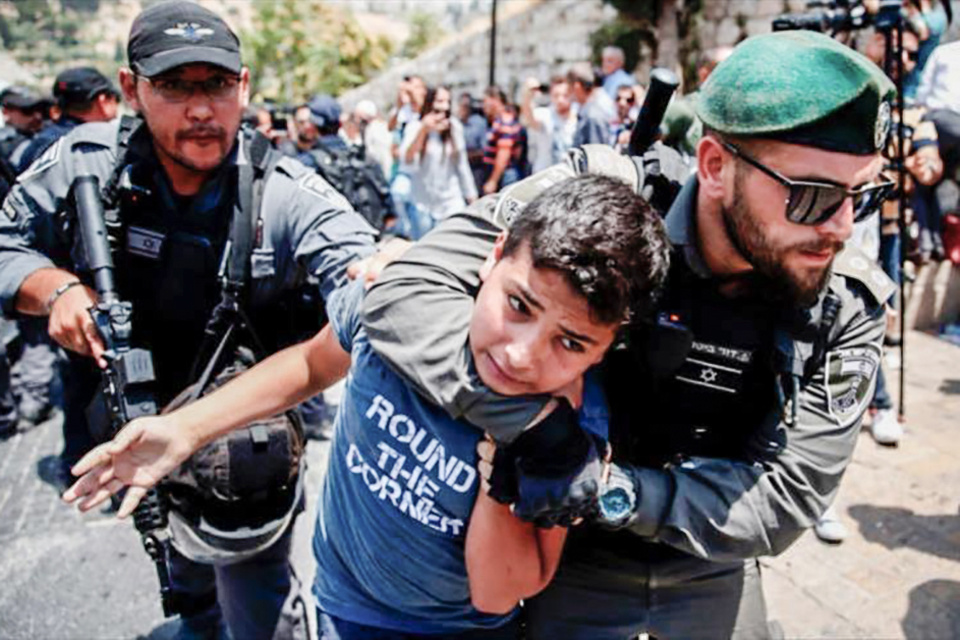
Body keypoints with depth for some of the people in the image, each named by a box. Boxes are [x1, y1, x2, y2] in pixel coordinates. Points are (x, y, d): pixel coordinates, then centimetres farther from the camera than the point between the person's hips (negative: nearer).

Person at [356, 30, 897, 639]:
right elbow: (405, 295, -30)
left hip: (713, 569, 3)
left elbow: (789, 495, -19)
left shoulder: (848, 306, -18)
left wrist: (614, 493, -31)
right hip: (582, 556, -2)